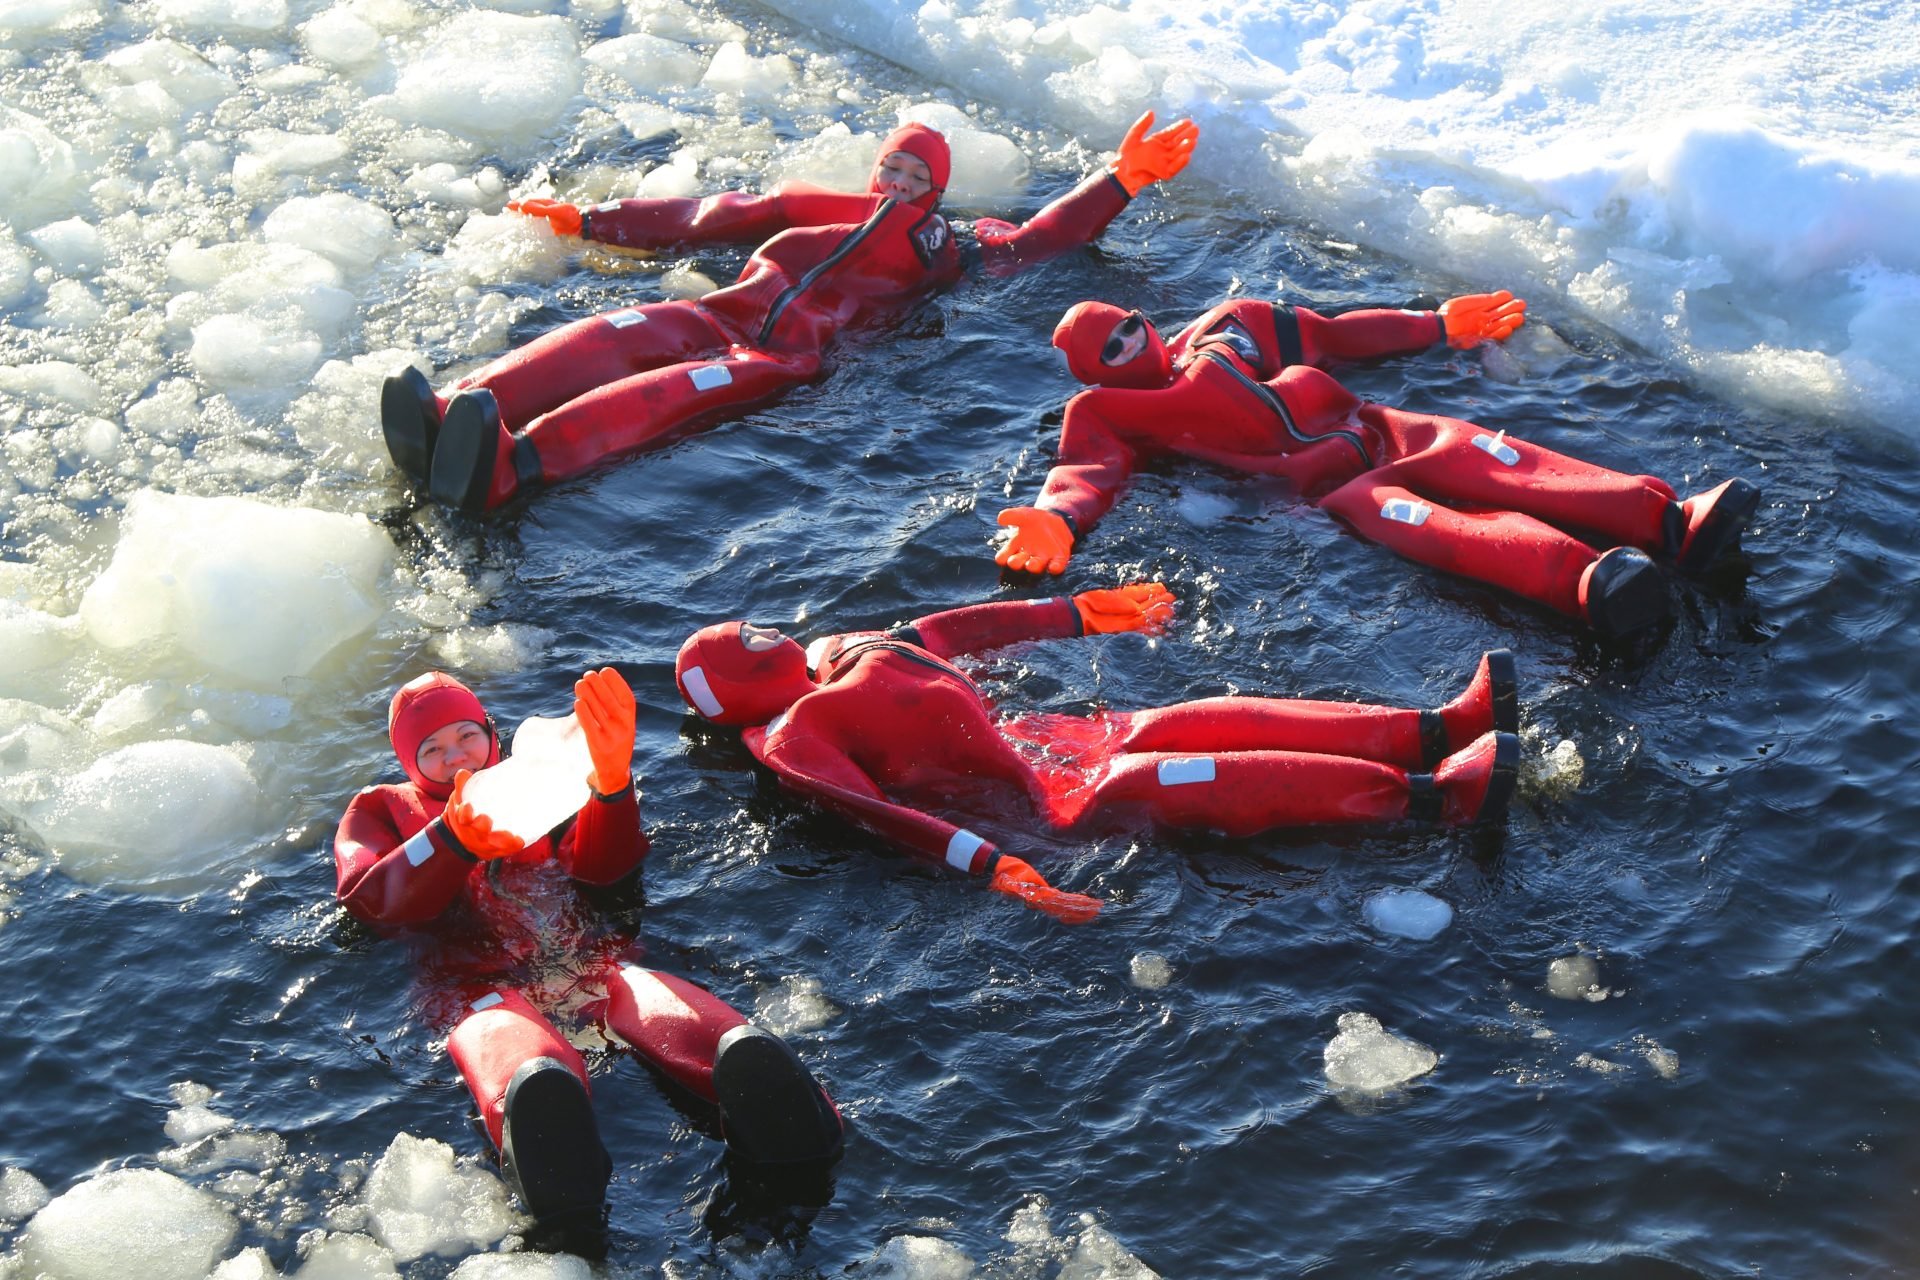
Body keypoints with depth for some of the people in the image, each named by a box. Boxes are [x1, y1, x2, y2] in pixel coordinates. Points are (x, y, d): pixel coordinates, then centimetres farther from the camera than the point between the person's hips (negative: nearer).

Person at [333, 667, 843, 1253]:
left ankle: (746, 1061, -68)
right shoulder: (382, 809, 32)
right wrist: (454, 837, -7)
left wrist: (611, 777, -4)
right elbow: (370, 900, 10)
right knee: (502, 1034, -42)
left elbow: (603, 864, 16)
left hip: (587, 955, 2)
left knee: (649, 995, -36)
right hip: (479, 977, -2)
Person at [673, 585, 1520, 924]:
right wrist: (991, 866, -39)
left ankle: (1436, 731, -12)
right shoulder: (789, 740, -10)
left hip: (1039, 738, 9)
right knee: (1211, 778, -22)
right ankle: (1430, 795, -28)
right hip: (1039, 800, -9)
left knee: (1214, 722, -6)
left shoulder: (838, 652, 18)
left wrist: (1081, 614, 33)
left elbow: (948, 631, 26)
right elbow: (871, 811, -25)